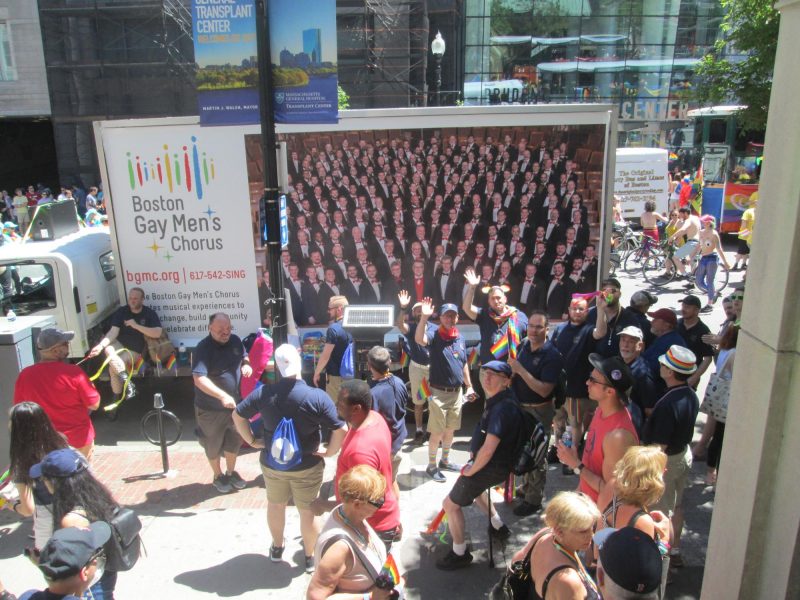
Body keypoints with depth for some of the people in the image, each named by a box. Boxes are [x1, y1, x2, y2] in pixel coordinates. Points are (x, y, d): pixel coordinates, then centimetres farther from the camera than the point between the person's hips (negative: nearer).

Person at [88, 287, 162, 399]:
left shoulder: (149, 313, -11)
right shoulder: (121, 311, -3)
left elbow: (157, 333, -24)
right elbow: (113, 331, -13)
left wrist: (136, 325, -26)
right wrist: (101, 345, -30)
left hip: (136, 350, -3)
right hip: (120, 344, 3)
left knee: (113, 366, -25)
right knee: (108, 349, -31)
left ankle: (117, 395, -12)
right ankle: (127, 382, -31)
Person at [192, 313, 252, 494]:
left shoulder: (235, 341, -4)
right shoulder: (204, 348, -24)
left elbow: (244, 356, 17)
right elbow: (199, 378, -32)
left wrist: (246, 365, -8)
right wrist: (222, 396, -40)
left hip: (235, 403, 6)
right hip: (211, 408, -5)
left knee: (234, 440, 20)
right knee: (214, 444, 14)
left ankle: (231, 472, 41)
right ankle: (218, 476, 36)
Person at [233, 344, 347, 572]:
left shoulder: (264, 392, -13)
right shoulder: (317, 397, -23)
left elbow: (237, 415, -2)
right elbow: (341, 430, -25)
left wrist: (252, 441, 5)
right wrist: (329, 451, -10)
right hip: (307, 466, -3)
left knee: (275, 505, 26)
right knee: (308, 511, 16)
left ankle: (277, 548, 46)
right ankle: (311, 557, 33)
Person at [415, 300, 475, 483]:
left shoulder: (461, 339, 6)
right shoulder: (435, 335, -12)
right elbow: (419, 339, -36)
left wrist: (469, 387, 16)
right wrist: (424, 317, -47)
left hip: (457, 392, 6)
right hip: (439, 393, -6)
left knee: (450, 430, 18)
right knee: (437, 432, 0)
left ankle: (445, 461, 35)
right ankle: (431, 466, 16)